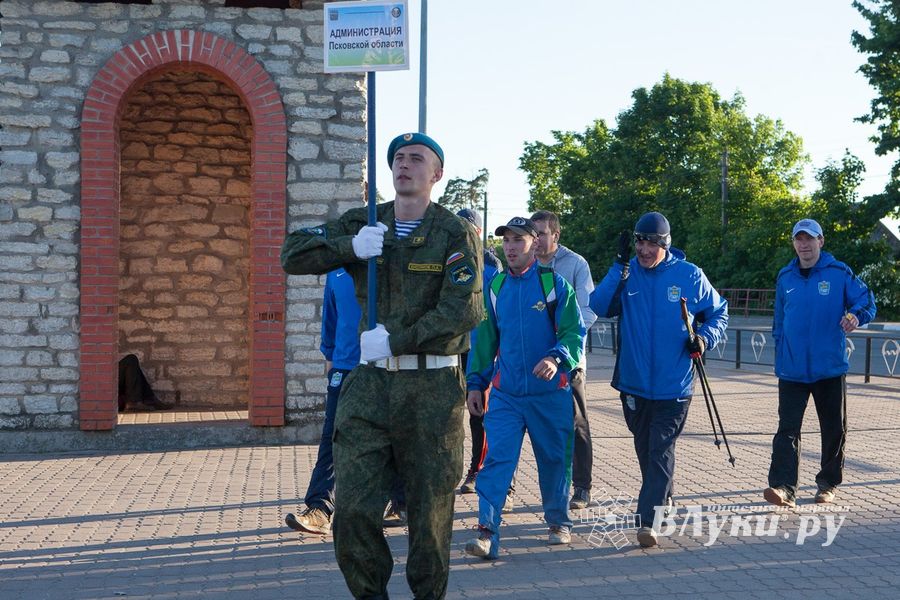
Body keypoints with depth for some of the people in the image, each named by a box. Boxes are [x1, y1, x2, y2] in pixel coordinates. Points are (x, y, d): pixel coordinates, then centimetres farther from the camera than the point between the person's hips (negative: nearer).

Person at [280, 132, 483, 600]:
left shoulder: (456, 234, -3)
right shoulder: (362, 225, 10)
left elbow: (463, 310, -15)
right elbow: (292, 255, 4)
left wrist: (395, 341, -18)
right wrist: (349, 247, -12)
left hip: (431, 389, -3)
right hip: (369, 384, 3)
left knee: (430, 509, 7)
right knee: (352, 508, -1)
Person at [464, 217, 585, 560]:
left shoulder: (555, 284, -4)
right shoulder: (496, 287, 8)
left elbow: (574, 332, -8)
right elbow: (485, 339, 14)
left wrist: (557, 358, -27)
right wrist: (475, 382, 12)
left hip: (550, 393, -2)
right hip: (505, 394, 2)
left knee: (555, 460, 11)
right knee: (497, 459, -10)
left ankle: (558, 521, 31)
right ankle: (487, 533, -12)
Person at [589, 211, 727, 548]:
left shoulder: (689, 275, -3)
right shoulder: (627, 273, -1)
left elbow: (719, 311, 10)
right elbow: (600, 307, -16)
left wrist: (705, 338, -8)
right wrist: (620, 266, -20)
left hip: (673, 386, -3)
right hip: (634, 382, 3)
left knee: (661, 451, -9)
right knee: (645, 448, 18)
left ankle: (648, 519, -9)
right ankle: (663, 497, 40)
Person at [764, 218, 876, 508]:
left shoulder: (839, 273, -3)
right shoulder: (785, 277, 8)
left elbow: (866, 300, -3)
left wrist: (855, 314, -25)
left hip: (830, 367, -1)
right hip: (792, 369, 2)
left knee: (834, 429, 10)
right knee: (787, 428, -9)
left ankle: (829, 482, 27)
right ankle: (783, 487, -15)